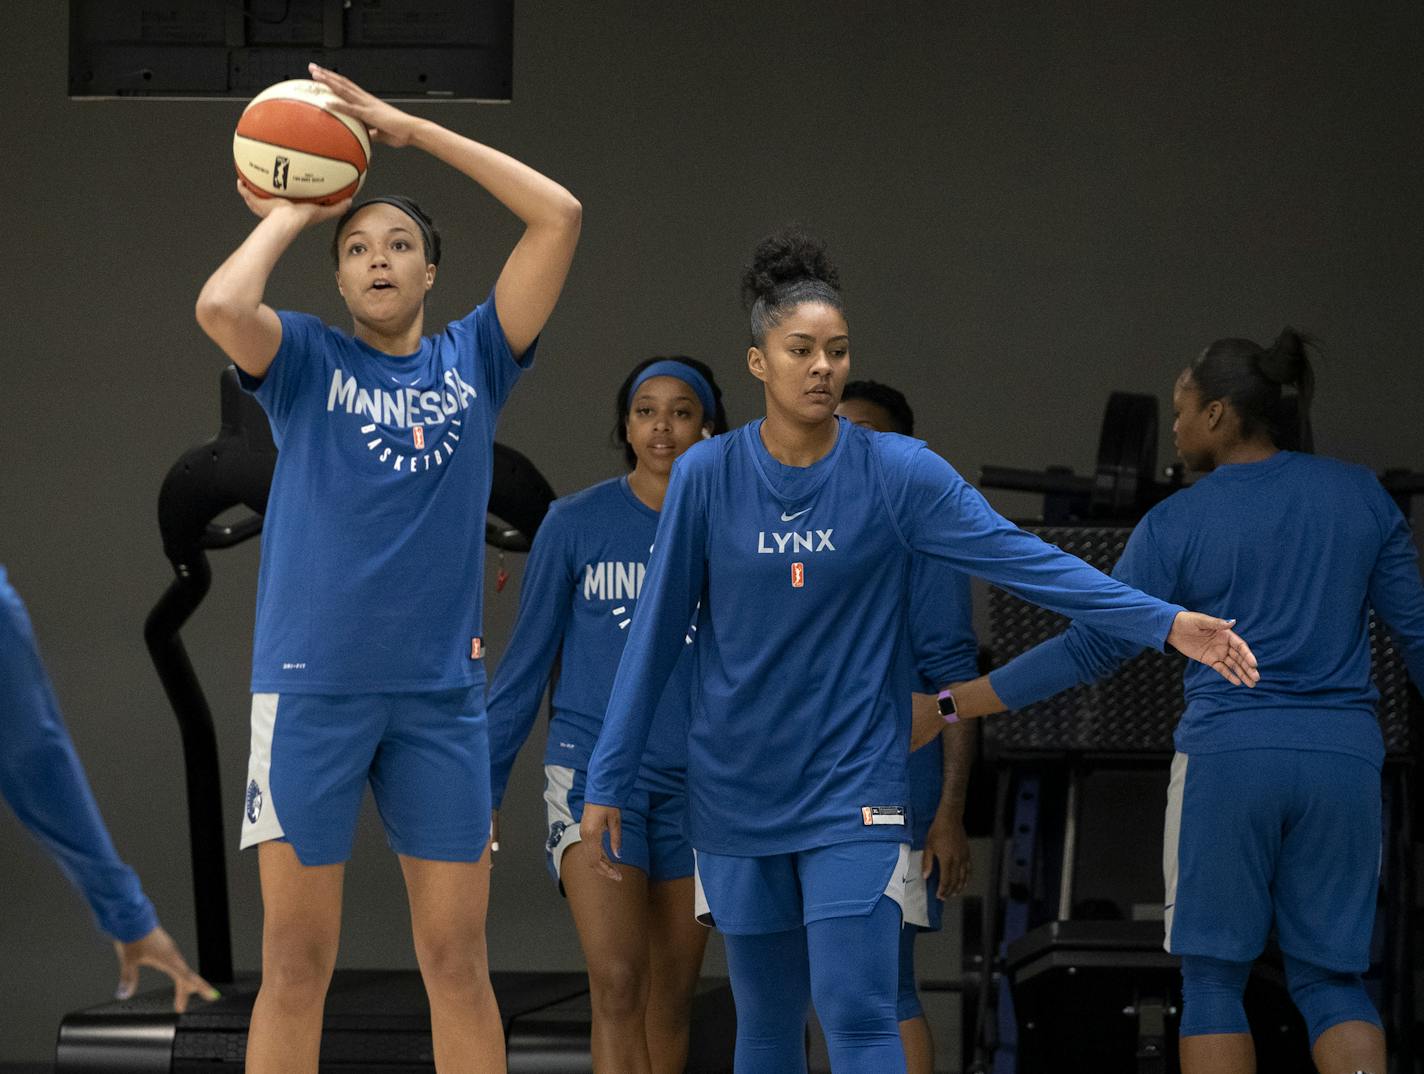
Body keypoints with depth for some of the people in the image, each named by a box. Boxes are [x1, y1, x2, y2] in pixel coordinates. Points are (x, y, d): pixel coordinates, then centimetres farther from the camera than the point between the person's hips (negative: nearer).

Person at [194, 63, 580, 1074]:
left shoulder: (473, 359, 11)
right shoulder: (308, 361, 5)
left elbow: (559, 215, 3)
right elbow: (220, 307, -18)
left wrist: (411, 129, 3)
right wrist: (287, 218, 1)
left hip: (442, 692, 2)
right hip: (312, 687, -2)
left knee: (457, 961, 3)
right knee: (297, 963, -2)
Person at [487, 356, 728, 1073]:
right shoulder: (576, 523, 0)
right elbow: (525, 662, 5)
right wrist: (479, 789, 3)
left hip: (694, 783, 3)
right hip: (594, 766, -3)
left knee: (671, 998, 7)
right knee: (617, 981, -17)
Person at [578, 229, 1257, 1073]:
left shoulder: (897, 473, -6)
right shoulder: (708, 477, -3)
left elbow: (1022, 557, -12)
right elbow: (658, 631, 1)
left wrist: (1166, 622, -23)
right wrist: (608, 780, 1)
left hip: (852, 793, -2)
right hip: (737, 795, 2)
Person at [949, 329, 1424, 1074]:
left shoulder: (1177, 524, -2)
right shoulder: (1360, 495, 6)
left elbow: (1090, 648, -1)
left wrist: (953, 705, 5)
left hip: (1226, 759, -3)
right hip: (1342, 761, 3)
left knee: (1212, 978, 6)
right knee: (1330, 979, 9)